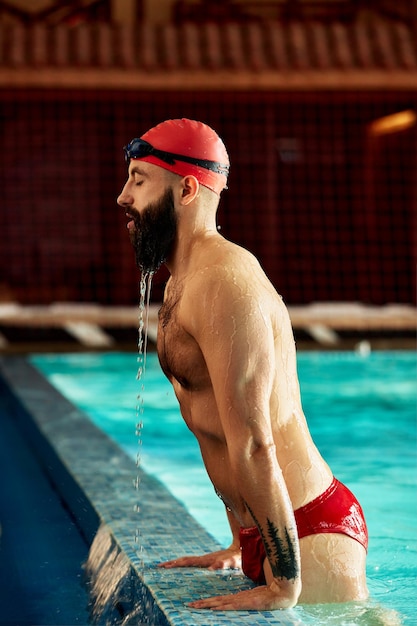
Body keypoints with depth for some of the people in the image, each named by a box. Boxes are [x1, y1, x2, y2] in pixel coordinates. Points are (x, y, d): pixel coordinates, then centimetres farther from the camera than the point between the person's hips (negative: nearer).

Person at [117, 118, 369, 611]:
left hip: (308, 533, -10)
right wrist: (239, 547, 19)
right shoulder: (183, 282, 15)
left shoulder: (224, 284, -19)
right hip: (266, 536, 10)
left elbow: (253, 446, -23)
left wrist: (284, 585, -24)